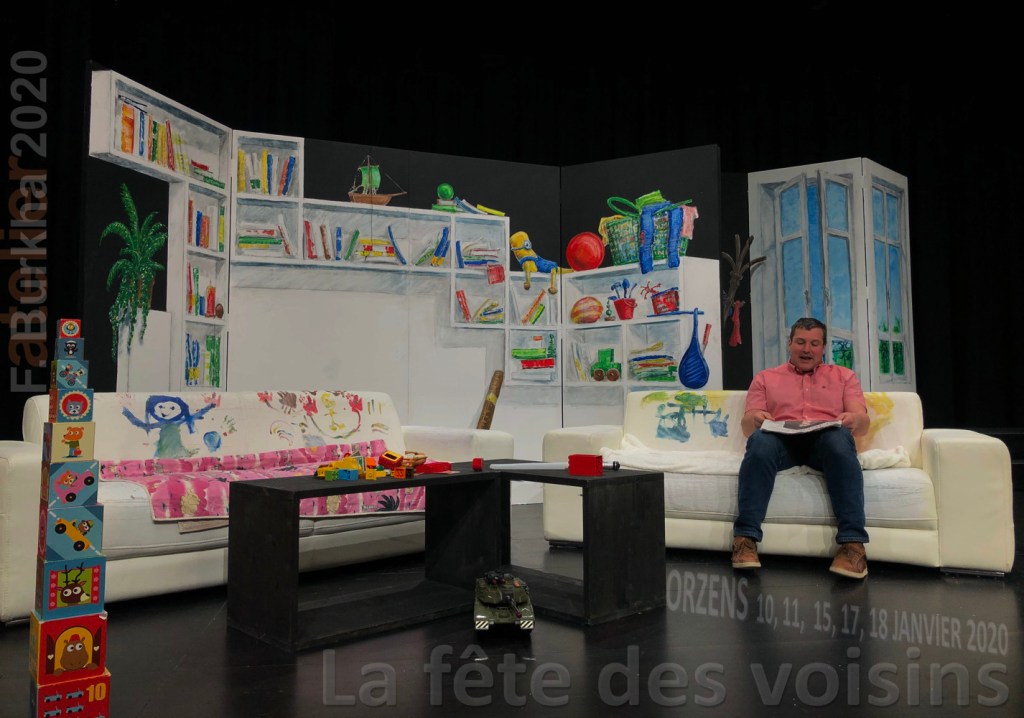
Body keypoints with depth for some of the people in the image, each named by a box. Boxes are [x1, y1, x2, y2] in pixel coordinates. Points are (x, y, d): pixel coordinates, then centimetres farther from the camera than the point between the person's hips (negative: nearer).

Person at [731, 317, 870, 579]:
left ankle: (853, 543, -41)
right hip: (781, 441, 0)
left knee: (839, 437, -37)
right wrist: (754, 419, -13)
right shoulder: (765, 378, 25)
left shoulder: (843, 376, 27)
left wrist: (855, 419, -13)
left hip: (824, 440, 0)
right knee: (760, 440, -36)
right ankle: (745, 538, -40)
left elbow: (863, 423, 12)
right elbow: (746, 426, 12)